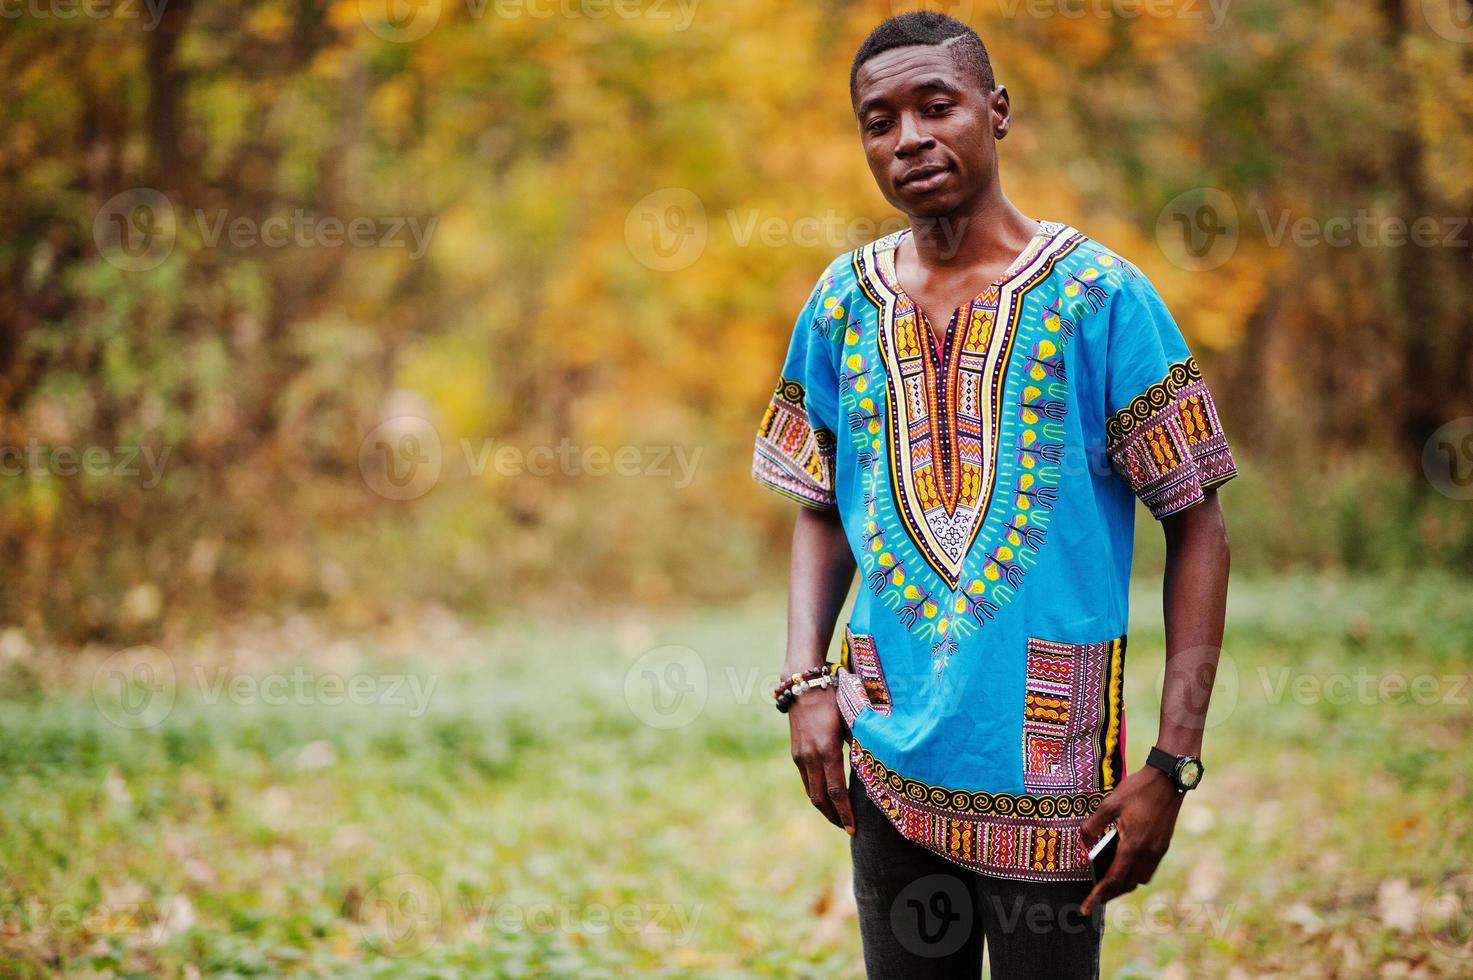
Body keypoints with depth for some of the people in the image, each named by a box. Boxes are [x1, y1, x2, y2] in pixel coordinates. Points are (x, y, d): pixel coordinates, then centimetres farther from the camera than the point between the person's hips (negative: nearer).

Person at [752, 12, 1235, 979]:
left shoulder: (1101, 298, -8)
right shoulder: (843, 303, 5)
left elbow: (1197, 527, -6)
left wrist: (1173, 761, -12)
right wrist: (806, 678, -1)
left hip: (1047, 772, -4)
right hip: (888, 763, 4)